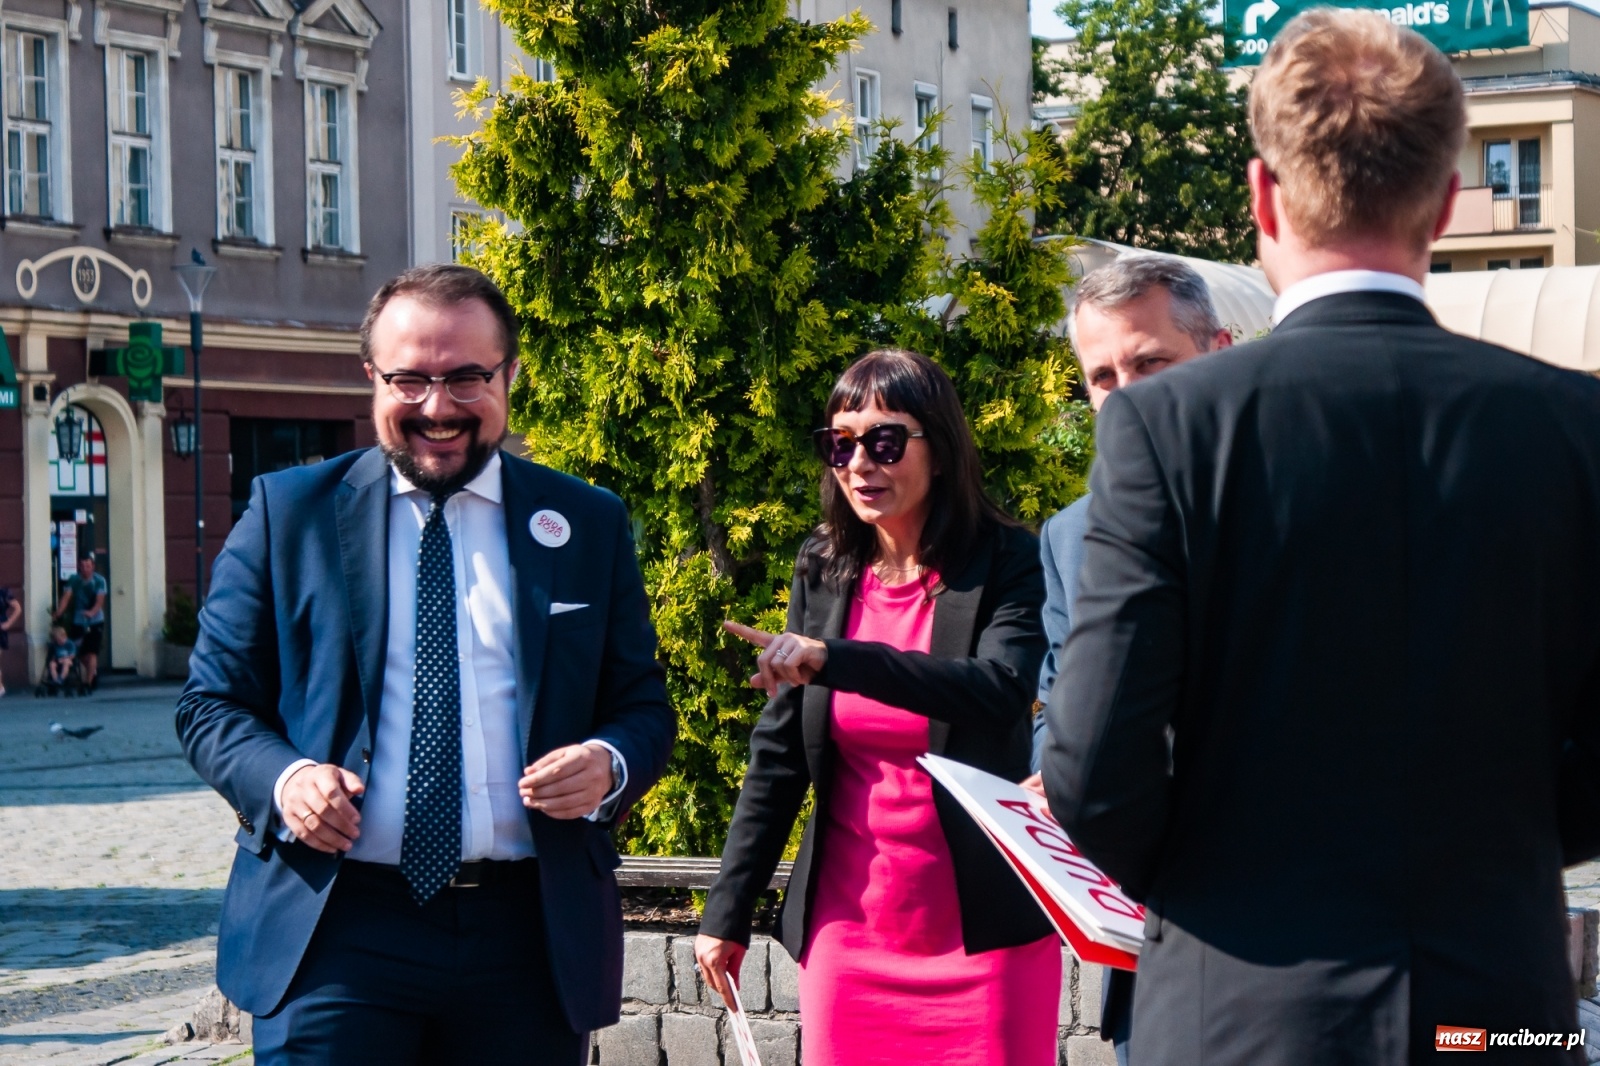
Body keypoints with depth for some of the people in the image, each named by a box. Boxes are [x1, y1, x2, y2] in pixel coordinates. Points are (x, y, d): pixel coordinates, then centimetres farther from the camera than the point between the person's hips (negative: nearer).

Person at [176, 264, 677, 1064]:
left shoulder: (589, 526, 9)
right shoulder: (287, 513, 5)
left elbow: (642, 705, 12)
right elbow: (211, 703, 6)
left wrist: (610, 765, -12)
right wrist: (280, 777, -14)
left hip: (529, 939, 2)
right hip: (333, 935, -2)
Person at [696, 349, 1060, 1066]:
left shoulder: (1007, 563, -5)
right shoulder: (823, 571, 7)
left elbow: (1001, 688, -24)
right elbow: (780, 753, 11)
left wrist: (832, 659, -33)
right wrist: (727, 913, 8)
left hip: (982, 929, -3)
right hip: (848, 923, 4)